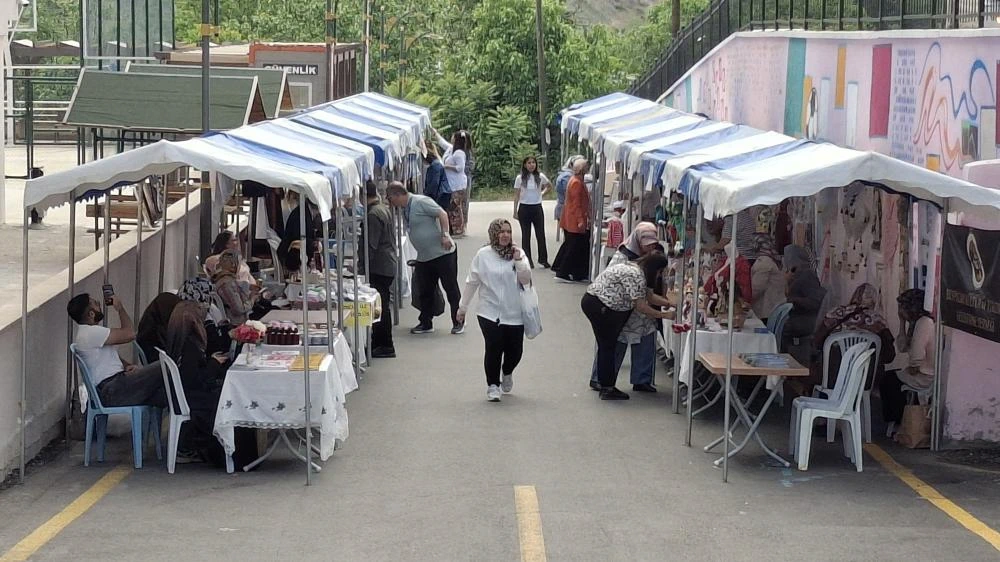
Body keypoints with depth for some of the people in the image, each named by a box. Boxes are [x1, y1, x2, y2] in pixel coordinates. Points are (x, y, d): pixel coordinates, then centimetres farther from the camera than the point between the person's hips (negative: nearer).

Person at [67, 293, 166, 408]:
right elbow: (129, 334, -17)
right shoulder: (90, 333, -15)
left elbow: (113, 357, 26)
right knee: (161, 369, -17)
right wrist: (120, 308, 0)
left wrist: (127, 366, 3)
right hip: (111, 391, -11)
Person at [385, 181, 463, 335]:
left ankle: (458, 322, 9)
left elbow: (442, 214, -18)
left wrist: (445, 235, -27)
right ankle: (425, 323, 21)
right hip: (424, 257, 9)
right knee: (425, 291, 12)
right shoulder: (405, 210, 13)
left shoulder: (421, 202, -13)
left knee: (451, 287, 0)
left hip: (443, 252, -9)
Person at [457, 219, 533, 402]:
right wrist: (463, 306, 8)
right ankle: (493, 385, 9)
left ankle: (507, 373, 39)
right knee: (494, 349, -11)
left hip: (514, 314, 2)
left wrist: (518, 260, -18)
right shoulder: (483, 255, -2)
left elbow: (526, 280, -6)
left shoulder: (518, 253, 0)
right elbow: (472, 282, 5)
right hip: (490, 313, -2)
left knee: (515, 351, 4)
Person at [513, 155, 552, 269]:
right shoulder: (520, 178, -3)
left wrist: (542, 193, 5)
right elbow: (516, 195, 0)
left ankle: (543, 260, 8)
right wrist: (515, 211, -3)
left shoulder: (540, 177, 0)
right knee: (526, 235, 5)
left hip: (537, 207, 1)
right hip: (524, 208, -1)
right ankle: (527, 261, 11)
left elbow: (549, 185, 20)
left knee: (541, 234, 0)